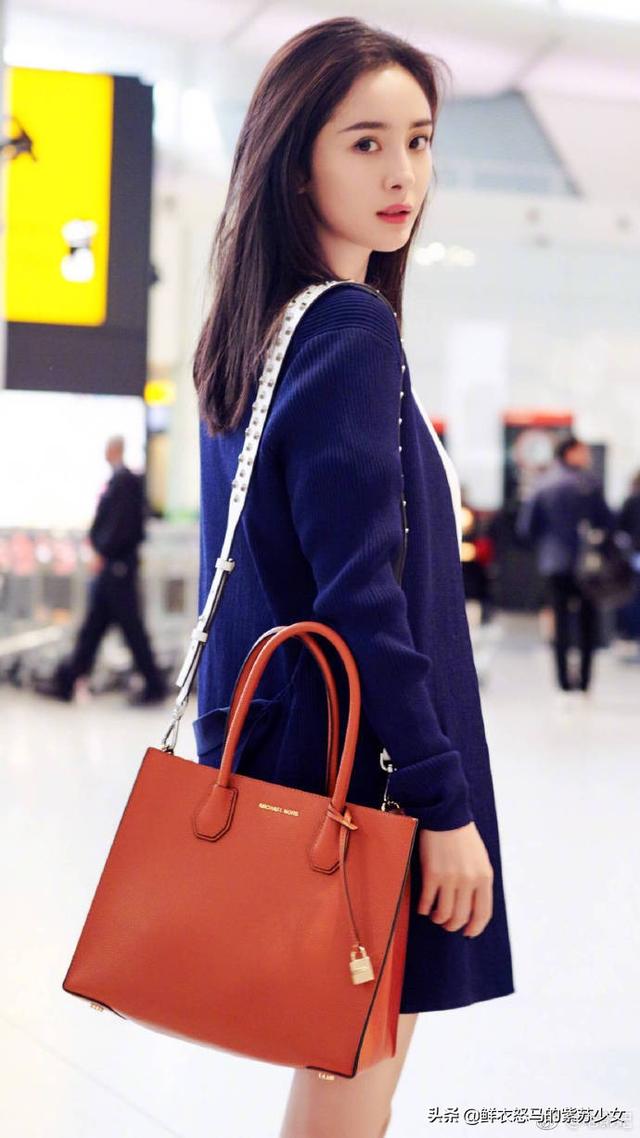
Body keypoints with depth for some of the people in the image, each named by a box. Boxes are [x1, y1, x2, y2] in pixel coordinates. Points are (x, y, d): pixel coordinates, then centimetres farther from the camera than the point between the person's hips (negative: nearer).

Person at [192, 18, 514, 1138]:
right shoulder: (351, 328, -15)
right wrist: (446, 803, -19)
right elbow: (362, 597, -21)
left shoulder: (252, 334, 11)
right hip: (358, 757, -9)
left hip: (268, 742, 9)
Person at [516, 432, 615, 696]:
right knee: (588, 618, 9)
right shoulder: (587, 483, -8)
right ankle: (585, 677, 7)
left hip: (553, 563, 2)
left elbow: (525, 528, 1)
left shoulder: (542, 485, 2)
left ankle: (564, 677, 1)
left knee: (560, 618, 7)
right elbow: (607, 521, -6)